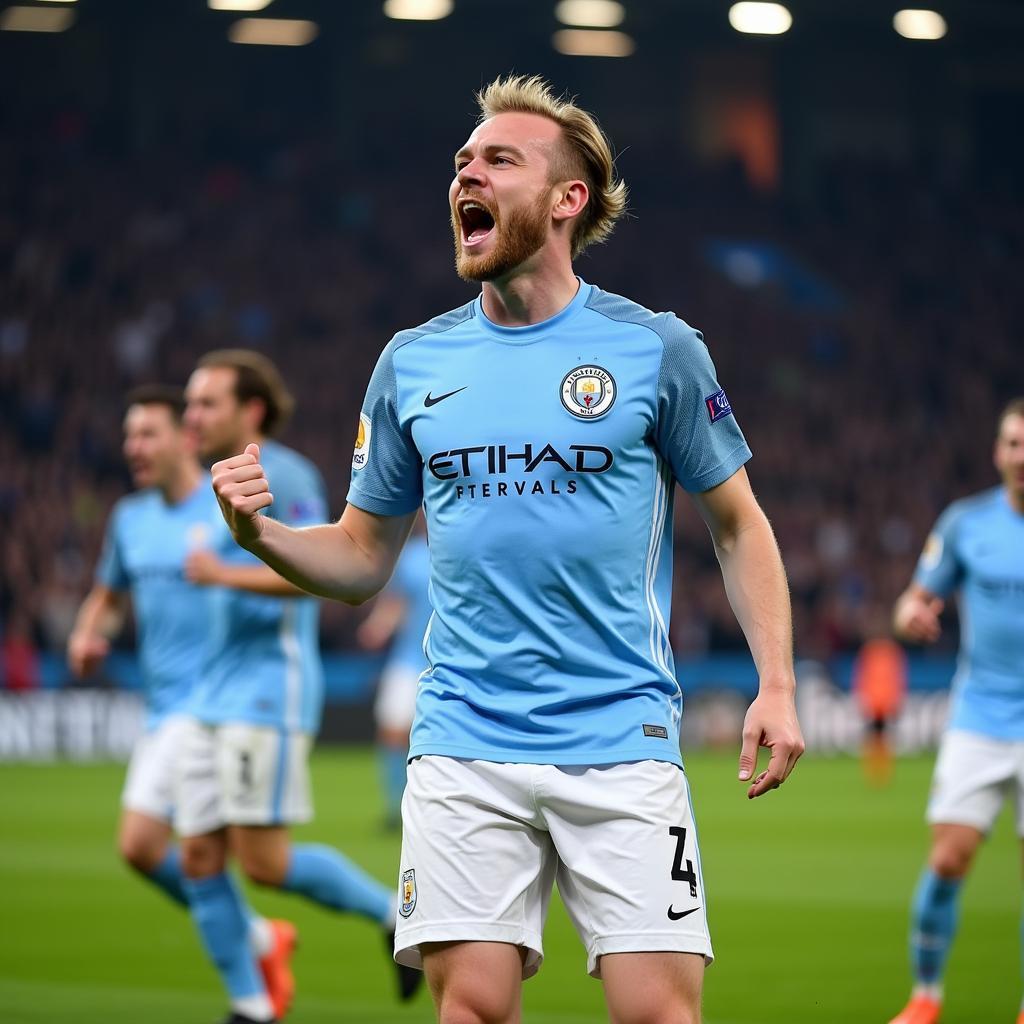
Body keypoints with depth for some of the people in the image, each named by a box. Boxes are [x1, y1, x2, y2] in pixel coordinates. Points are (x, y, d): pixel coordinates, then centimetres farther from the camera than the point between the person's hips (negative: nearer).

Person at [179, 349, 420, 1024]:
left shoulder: (284, 475, -10)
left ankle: (397, 914, 7)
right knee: (200, 858, 1)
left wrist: (224, 574, -23)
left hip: (269, 688, -9)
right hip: (215, 695, 9)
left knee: (264, 862, -12)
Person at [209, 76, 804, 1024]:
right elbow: (362, 559, 16)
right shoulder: (412, 362, 9)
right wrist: (260, 534, -4)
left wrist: (776, 685, -2)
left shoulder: (658, 349, 1)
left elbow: (738, 525, 9)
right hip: (465, 742, 2)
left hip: (620, 740, -2)